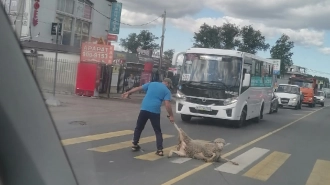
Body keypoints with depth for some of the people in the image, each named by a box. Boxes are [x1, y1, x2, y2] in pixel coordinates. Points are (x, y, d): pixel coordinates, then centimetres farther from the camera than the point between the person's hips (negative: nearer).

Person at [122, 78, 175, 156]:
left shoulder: (152, 84, 17)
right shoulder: (167, 91, 6)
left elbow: (138, 88, 18)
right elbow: (167, 104, -5)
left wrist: (128, 92, 26)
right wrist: (171, 115, 1)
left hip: (144, 109, 3)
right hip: (155, 111, -2)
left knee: (139, 128, 20)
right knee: (158, 131, 9)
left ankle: (134, 145, 24)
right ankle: (160, 150, 3)